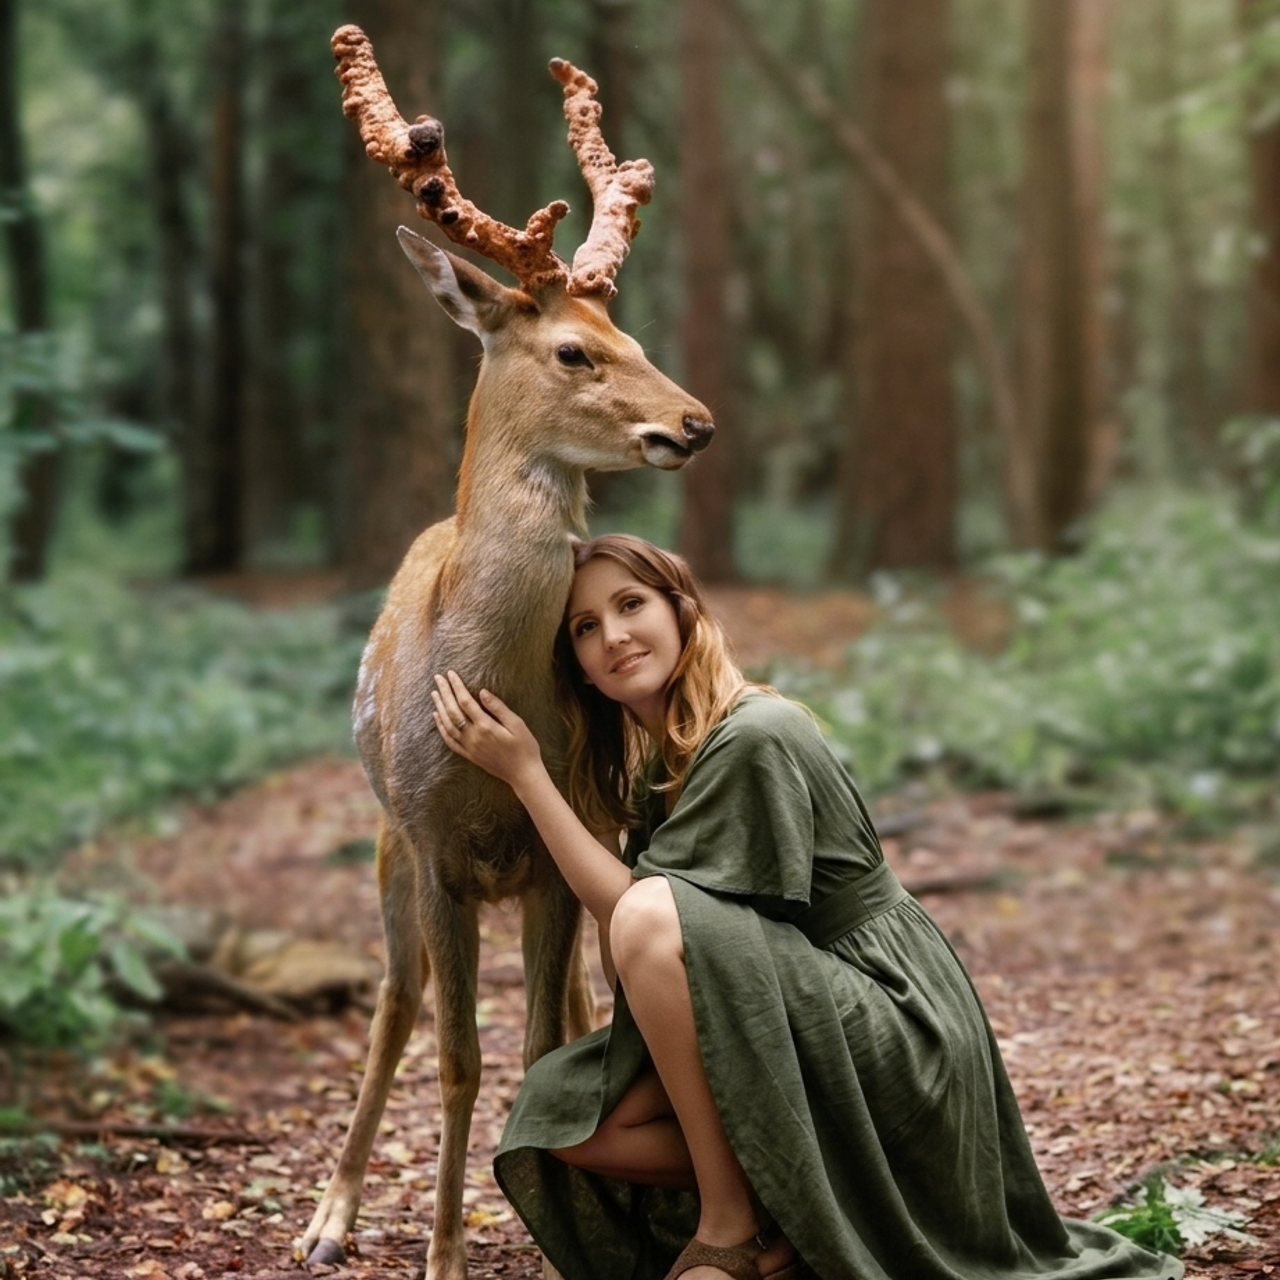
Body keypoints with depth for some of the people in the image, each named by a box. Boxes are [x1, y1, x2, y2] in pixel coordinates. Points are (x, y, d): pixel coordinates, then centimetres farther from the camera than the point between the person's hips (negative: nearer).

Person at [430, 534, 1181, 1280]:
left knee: (655, 915, -29)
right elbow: (624, 968, -1)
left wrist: (525, 771, -17)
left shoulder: (754, 739, -17)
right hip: (781, 1026, 8)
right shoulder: (656, 764, 10)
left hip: (891, 1036, -8)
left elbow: (634, 916, -20)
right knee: (564, 1116, -7)